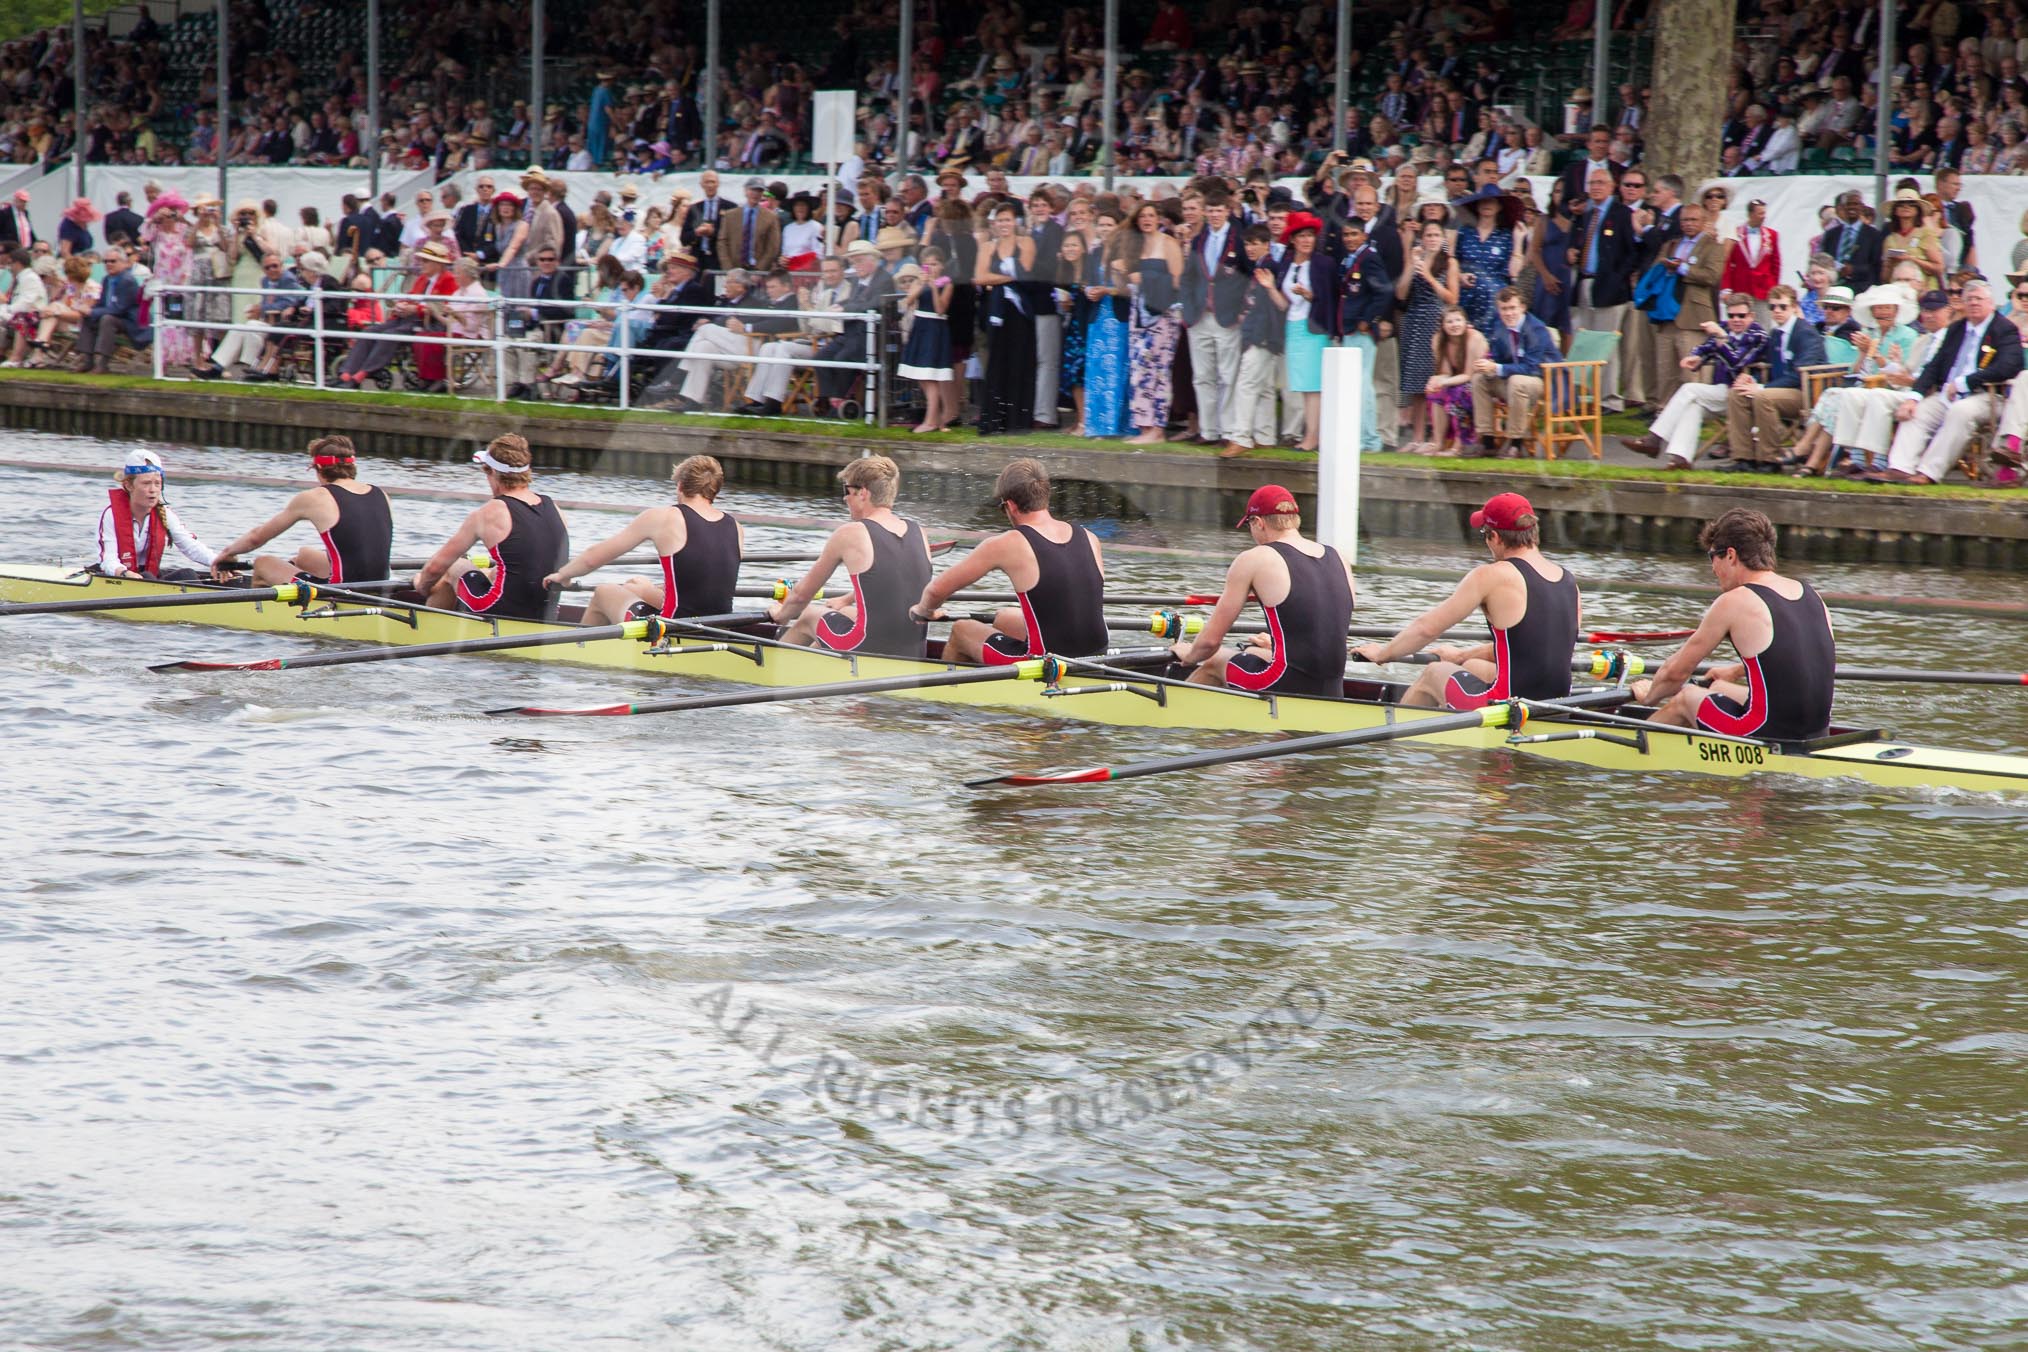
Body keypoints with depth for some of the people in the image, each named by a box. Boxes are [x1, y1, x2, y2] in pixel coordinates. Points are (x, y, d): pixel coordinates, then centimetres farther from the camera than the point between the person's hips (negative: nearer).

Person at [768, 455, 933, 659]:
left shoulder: (850, 534, -9)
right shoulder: (918, 533, 5)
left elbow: (802, 594, 4)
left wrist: (781, 614, 25)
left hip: (869, 654, -5)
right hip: (916, 657, 5)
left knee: (808, 618, 24)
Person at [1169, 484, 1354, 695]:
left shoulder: (1252, 561, -4)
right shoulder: (1339, 559, 11)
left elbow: (1210, 640, 0)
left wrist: (1189, 655, 23)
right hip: (1333, 694, 6)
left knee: (1212, 662, 23)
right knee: (1252, 652, 32)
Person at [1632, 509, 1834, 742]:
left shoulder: (1733, 602, -10)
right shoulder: (1813, 597, 8)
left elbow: (1676, 672, 0)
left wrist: (1650, 695, 21)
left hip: (1767, 736, -7)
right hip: (1817, 734, 7)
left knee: (1686, 697, 21)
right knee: (1718, 689, 30)